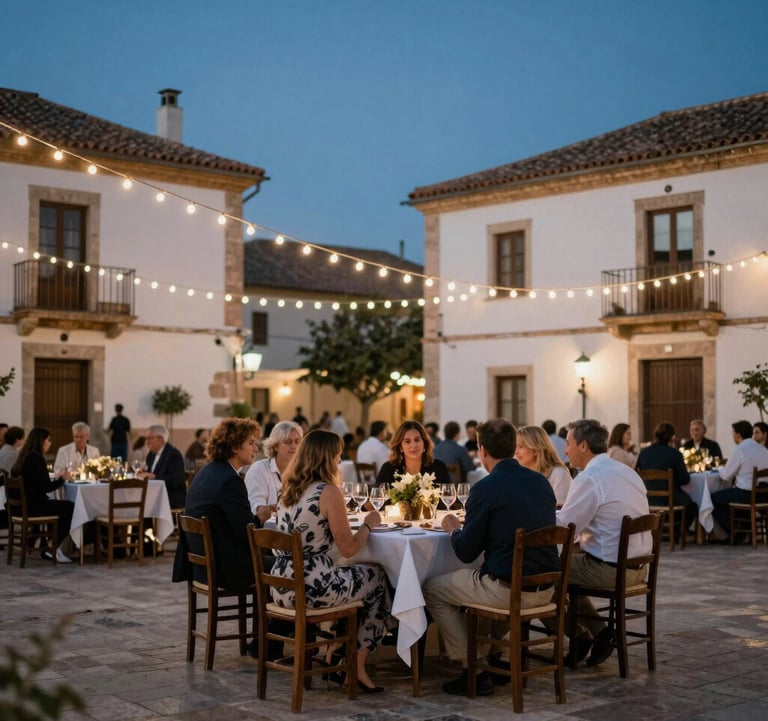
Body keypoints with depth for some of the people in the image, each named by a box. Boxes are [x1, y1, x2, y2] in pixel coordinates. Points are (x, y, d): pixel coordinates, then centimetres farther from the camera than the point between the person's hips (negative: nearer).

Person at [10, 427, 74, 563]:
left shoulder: (24, 457, 9)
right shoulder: (37, 458, -18)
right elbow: (46, 487, -20)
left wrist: (57, 478, 11)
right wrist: (62, 479, -6)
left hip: (24, 504, 9)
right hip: (34, 506, -9)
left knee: (66, 506, 17)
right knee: (70, 508, 5)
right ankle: (52, 550, 11)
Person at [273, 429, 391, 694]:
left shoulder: (288, 489, 10)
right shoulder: (328, 492, -13)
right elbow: (348, 548, -10)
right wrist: (368, 524, 6)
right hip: (312, 587, -8)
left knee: (356, 576, 31)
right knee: (378, 578, 19)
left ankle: (336, 652, 32)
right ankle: (357, 666, 22)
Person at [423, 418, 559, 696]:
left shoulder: (485, 488, -14)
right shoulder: (542, 482, 7)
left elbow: (466, 553, -9)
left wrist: (453, 529, 12)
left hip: (507, 590, -7)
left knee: (432, 590, 13)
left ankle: (473, 670, 12)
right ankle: (490, 656, 35)